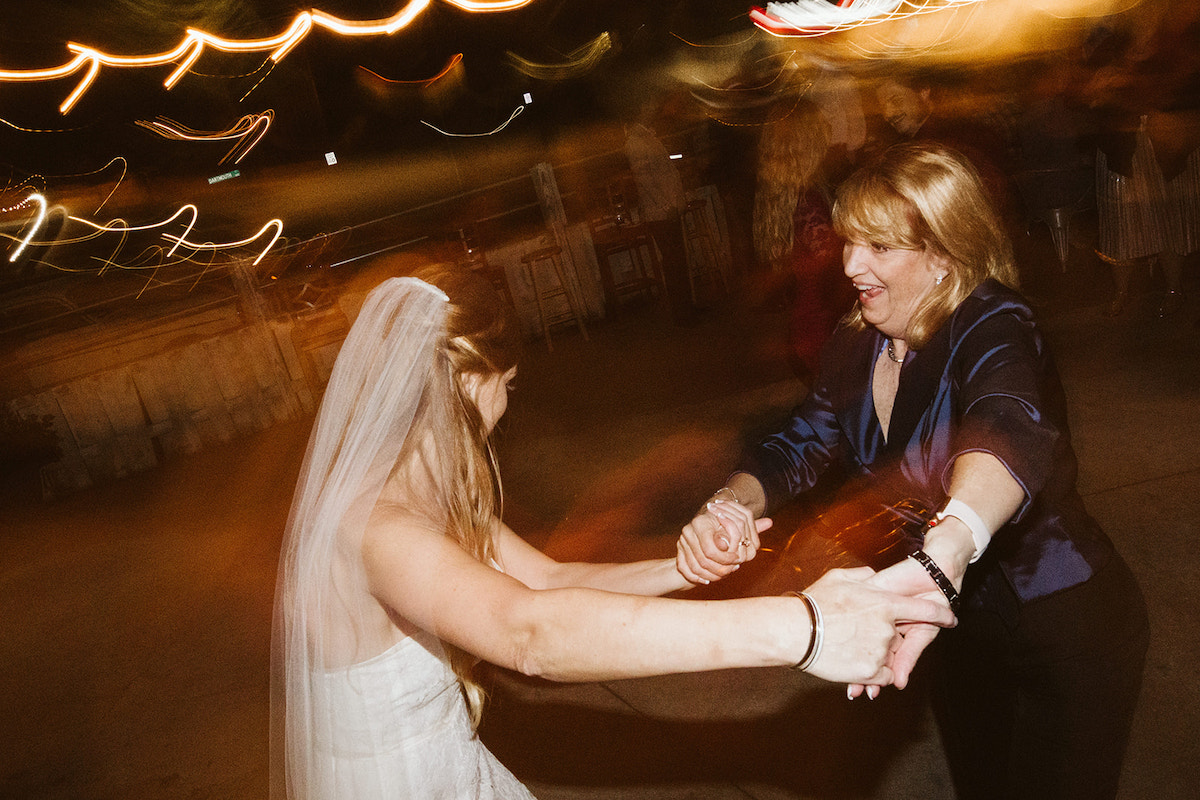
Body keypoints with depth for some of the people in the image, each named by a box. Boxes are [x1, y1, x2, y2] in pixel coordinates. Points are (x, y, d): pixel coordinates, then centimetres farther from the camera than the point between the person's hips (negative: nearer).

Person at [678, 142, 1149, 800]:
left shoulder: (991, 327, -27)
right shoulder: (856, 348, -7)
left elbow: (1007, 433, -48)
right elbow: (798, 446, -4)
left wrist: (942, 557, -69)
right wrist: (727, 506, -27)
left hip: (1064, 629, -6)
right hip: (962, 625, 6)